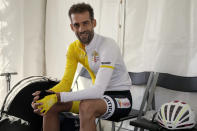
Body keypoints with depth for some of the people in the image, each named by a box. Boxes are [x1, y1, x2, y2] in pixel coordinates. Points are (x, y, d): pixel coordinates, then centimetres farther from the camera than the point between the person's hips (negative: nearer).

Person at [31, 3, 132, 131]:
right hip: (98, 95, 7)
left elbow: (98, 90, -32)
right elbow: (66, 83, -2)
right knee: (51, 105, -7)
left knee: (86, 106, -36)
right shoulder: (74, 48, 0)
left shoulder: (108, 45, -23)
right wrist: (47, 94, -24)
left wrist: (57, 97, -38)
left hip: (121, 97, -7)